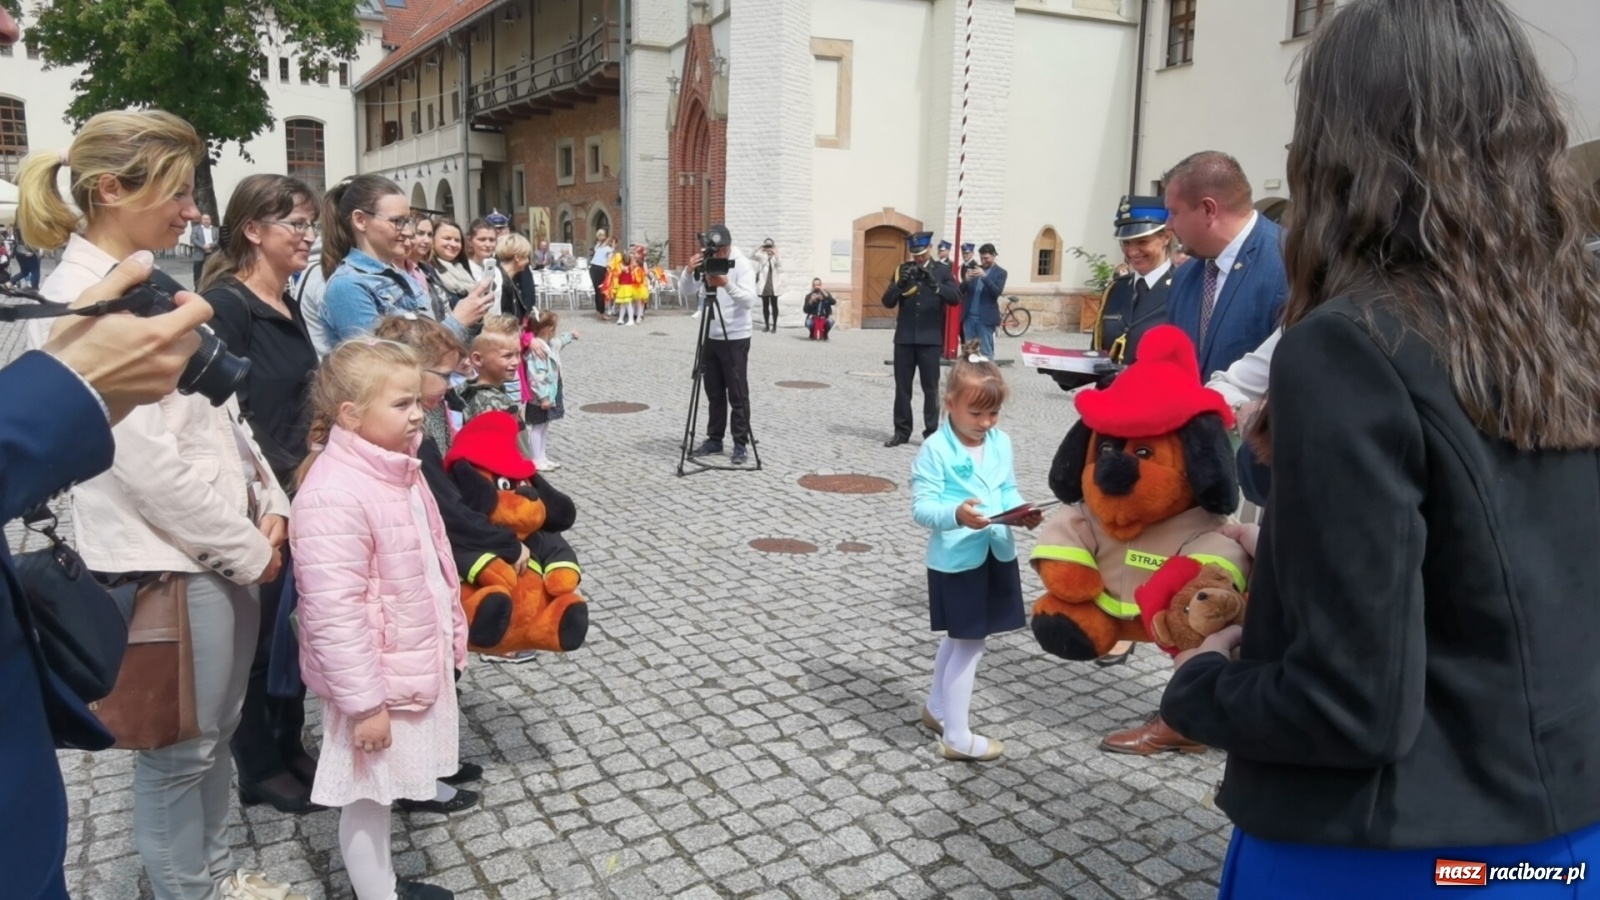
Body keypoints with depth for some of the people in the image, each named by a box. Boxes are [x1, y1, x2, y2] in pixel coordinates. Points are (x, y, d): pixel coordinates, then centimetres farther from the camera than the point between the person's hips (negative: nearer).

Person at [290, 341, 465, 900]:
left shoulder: (395, 468, 4)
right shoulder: (334, 495, -27)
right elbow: (334, 614, -27)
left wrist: (450, 636, 20)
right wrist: (364, 702, -23)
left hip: (417, 664, 9)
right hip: (376, 680, -9)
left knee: (383, 789, 24)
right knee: (367, 794, 10)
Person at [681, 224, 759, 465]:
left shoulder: (742, 264, -12)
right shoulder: (703, 261, 3)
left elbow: (749, 300, -23)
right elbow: (685, 292, -3)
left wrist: (727, 285, -38)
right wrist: (689, 271, -21)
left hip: (735, 338, -5)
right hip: (710, 337, 5)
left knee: (738, 395, -1)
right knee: (714, 393, 13)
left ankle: (741, 444, 6)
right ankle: (714, 439, 23)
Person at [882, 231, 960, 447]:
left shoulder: (941, 272, 2)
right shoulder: (903, 270, 8)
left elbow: (956, 298, -12)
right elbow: (887, 302, 1)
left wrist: (934, 284, -27)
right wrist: (900, 284, -17)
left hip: (930, 338, -2)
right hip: (904, 338, 2)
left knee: (931, 388, 1)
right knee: (902, 386, 6)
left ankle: (931, 433, 7)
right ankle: (901, 431, 15)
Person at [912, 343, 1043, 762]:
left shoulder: (1001, 443, 5)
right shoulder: (935, 450, -16)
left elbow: (1008, 491, 12)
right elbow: (922, 508, -19)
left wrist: (1022, 512, -9)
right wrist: (956, 514, -37)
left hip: (996, 555, 7)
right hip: (957, 560, -7)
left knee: (960, 638, 21)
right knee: (969, 642, 2)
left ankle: (936, 709, 41)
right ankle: (957, 737, 16)